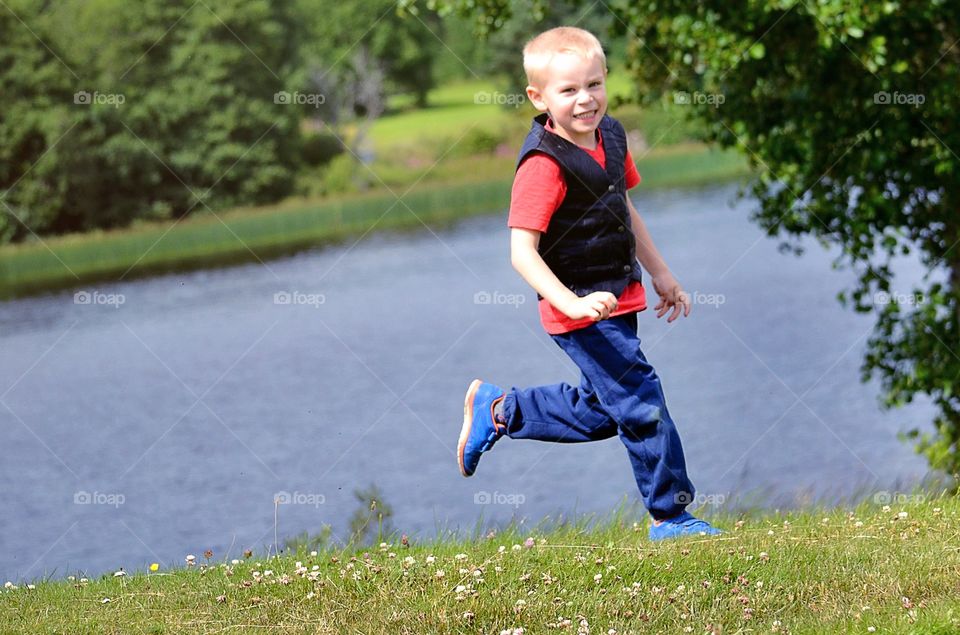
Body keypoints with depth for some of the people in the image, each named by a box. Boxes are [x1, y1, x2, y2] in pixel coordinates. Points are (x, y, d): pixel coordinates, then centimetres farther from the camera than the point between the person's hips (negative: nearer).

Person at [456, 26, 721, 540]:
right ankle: (670, 516, 7)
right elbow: (522, 250, -25)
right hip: (583, 314, -9)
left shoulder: (610, 136, 4)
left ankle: (497, 410, 36)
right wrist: (572, 302, -35)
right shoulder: (544, 165, -22)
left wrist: (660, 274, 22)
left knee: (601, 412, 21)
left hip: (619, 299, 9)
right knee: (642, 404, -7)